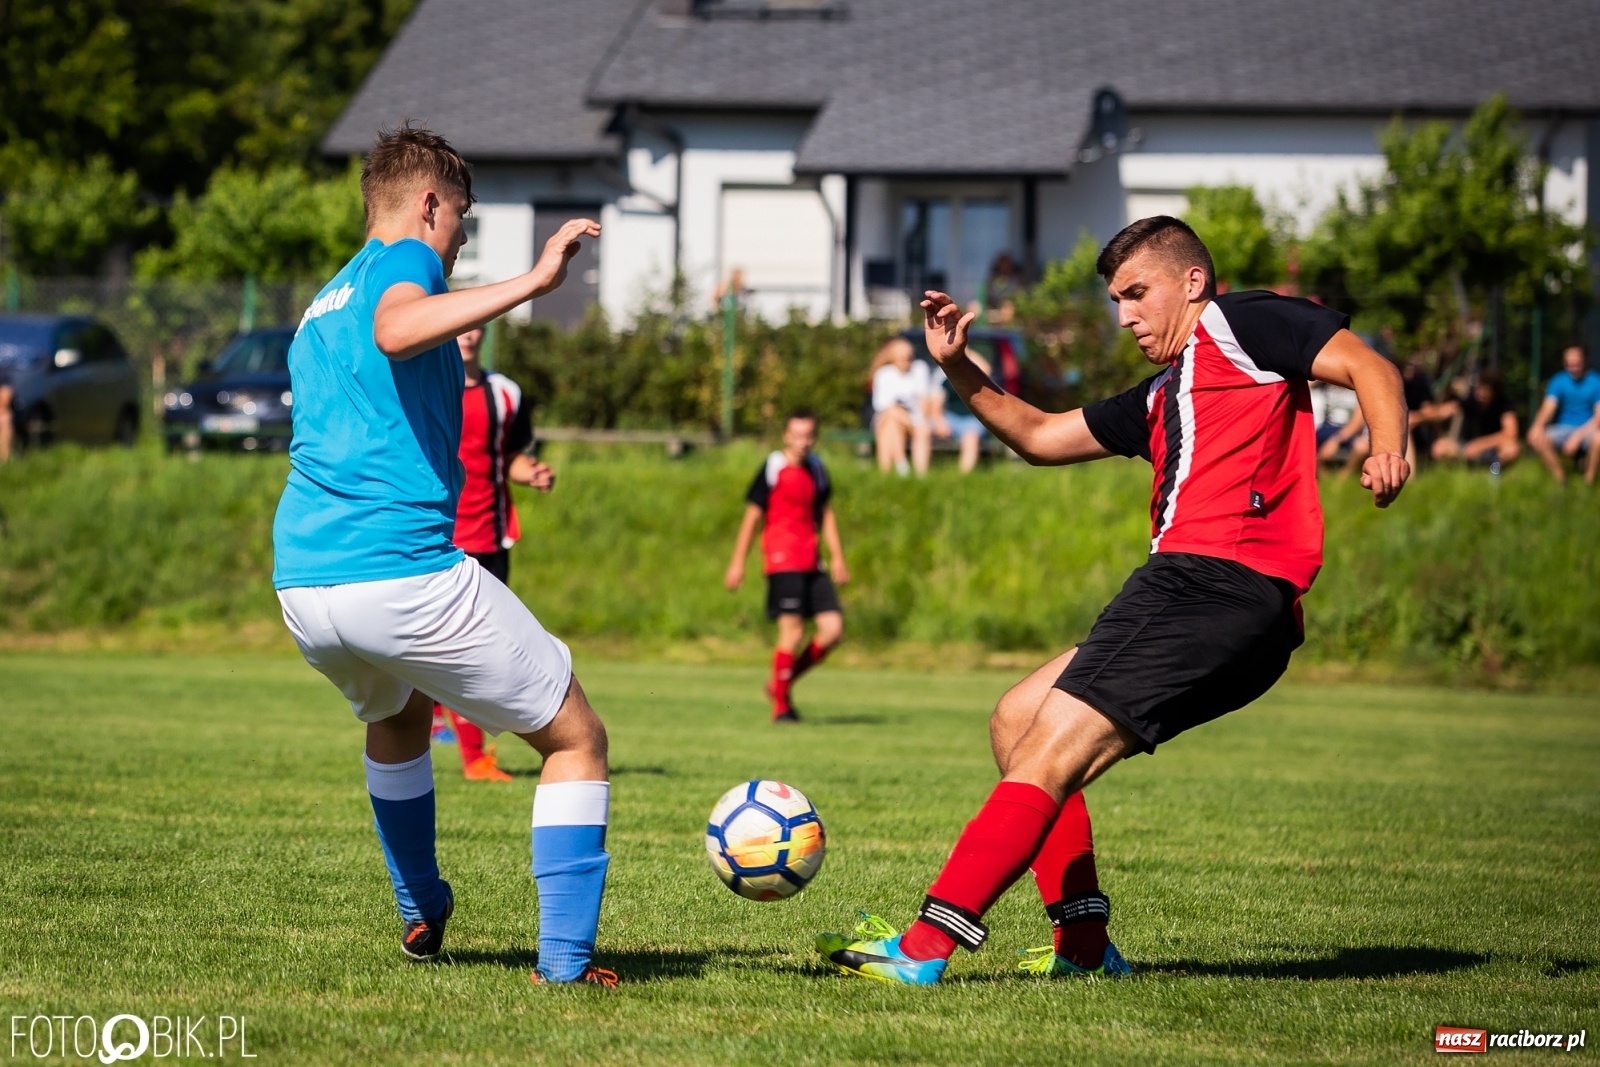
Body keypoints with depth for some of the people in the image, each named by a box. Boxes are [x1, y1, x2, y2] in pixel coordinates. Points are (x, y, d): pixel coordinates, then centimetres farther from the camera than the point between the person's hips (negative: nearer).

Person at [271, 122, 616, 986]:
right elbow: (394, 330, -24)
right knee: (576, 741, 6)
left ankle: (421, 915, 46)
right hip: (405, 571, -8)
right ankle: (564, 960, -2)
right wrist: (533, 280, -26)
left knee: (394, 717, 40)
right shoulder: (405, 260, 1)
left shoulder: (316, 310, 26)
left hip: (299, 582, 8)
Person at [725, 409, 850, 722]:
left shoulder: (817, 469, 13)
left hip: (812, 563, 7)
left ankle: (782, 682, 14)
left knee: (833, 628, -1)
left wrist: (837, 557, 17)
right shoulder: (773, 468, -5)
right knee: (793, 631, -12)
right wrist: (738, 562, -3)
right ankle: (780, 706, 0)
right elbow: (752, 515, -3)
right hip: (783, 560, -7)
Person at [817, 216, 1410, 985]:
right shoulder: (1162, 400, 31)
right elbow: (1039, 436, 39)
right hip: (1182, 587, 10)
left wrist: (1387, 451, -25)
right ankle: (1082, 946, 10)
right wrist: (958, 371, 27)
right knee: (1017, 720, 15)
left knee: (1050, 751, -15)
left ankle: (922, 948, -20)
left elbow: (1368, 367, -6)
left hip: (1226, 584, -10)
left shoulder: (1241, 324, 7)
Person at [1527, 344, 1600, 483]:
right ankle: (1560, 478, -9)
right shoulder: (1559, 381, 2)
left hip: (1587, 430, -3)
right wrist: (1538, 425, -29)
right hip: (1564, 429, 3)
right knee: (1535, 438, -25)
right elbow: (1548, 407, -8)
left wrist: (1578, 435, -23)